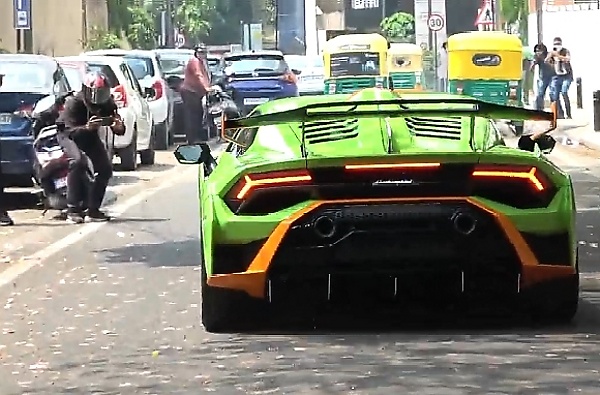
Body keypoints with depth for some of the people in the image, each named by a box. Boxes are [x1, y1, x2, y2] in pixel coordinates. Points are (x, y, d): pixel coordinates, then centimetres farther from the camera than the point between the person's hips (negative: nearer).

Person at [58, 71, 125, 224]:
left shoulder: (108, 104, -18)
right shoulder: (74, 103, -32)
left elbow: (120, 130, -18)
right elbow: (70, 131, -38)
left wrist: (118, 127, -43)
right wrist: (86, 127, -58)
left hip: (91, 135, 6)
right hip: (68, 134, -6)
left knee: (105, 168, -7)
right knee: (78, 161, -32)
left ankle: (93, 209, 5)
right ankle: (72, 209, -30)